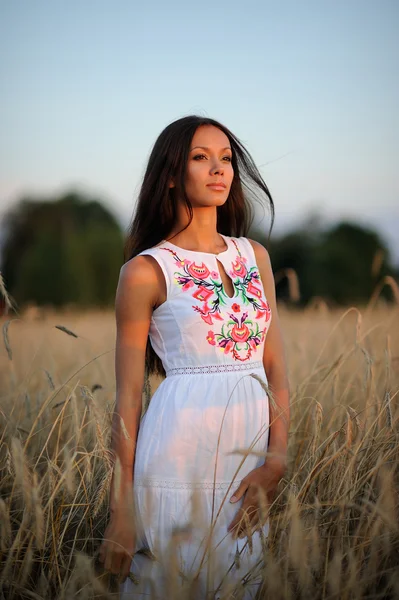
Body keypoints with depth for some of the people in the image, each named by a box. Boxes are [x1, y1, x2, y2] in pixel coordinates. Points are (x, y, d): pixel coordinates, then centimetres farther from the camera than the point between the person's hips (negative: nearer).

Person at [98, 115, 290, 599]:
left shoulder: (254, 255, 10)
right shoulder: (146, 270, -4)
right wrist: (121, 509, -6)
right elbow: (128, 395, -4)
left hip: (254, 448, 5)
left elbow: (275, 365, 8)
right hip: (179, 450, -4)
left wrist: (276, 460, -6)